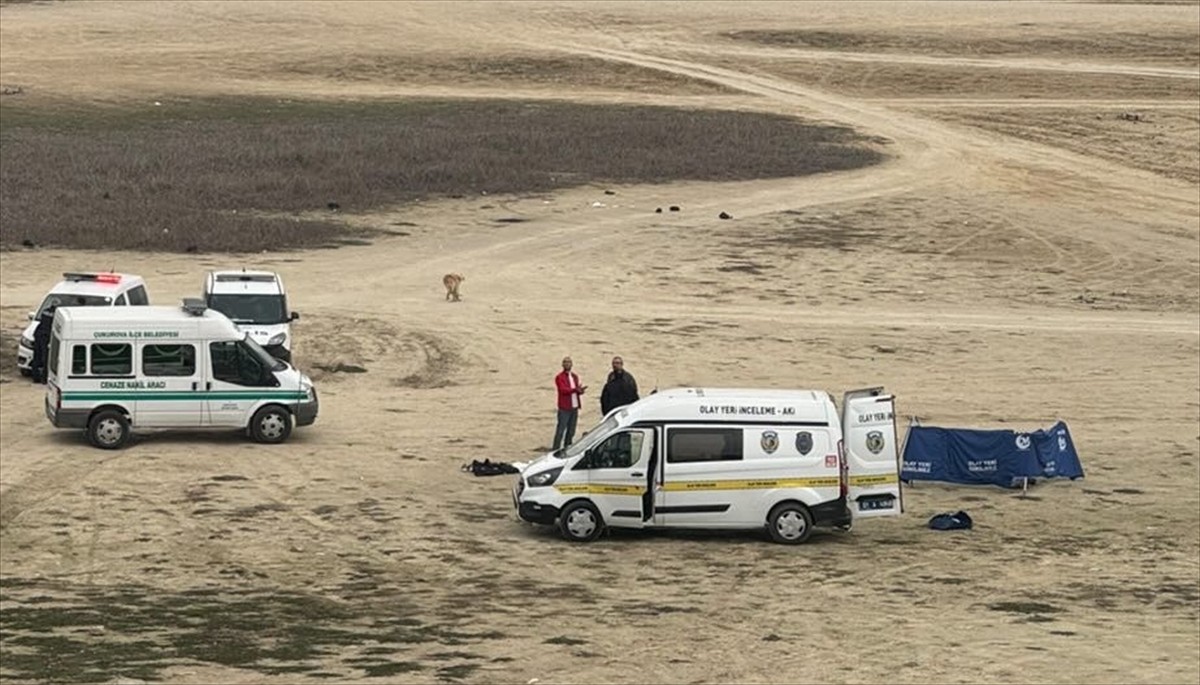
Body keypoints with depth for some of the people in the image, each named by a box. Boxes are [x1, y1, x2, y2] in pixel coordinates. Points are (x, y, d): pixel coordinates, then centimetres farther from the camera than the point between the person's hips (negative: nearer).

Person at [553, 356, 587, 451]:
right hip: (564, 408, -7)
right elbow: (563, 390, -17)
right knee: (561, 430, -8)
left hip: (574, 407, 7)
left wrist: (580, 390, -10)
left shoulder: (575, 377, 17)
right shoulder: (560, 377, -3)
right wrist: (575, 389, -30)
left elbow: (577, 391, 14)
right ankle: (555, 450, -7)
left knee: (571, 431, 10)